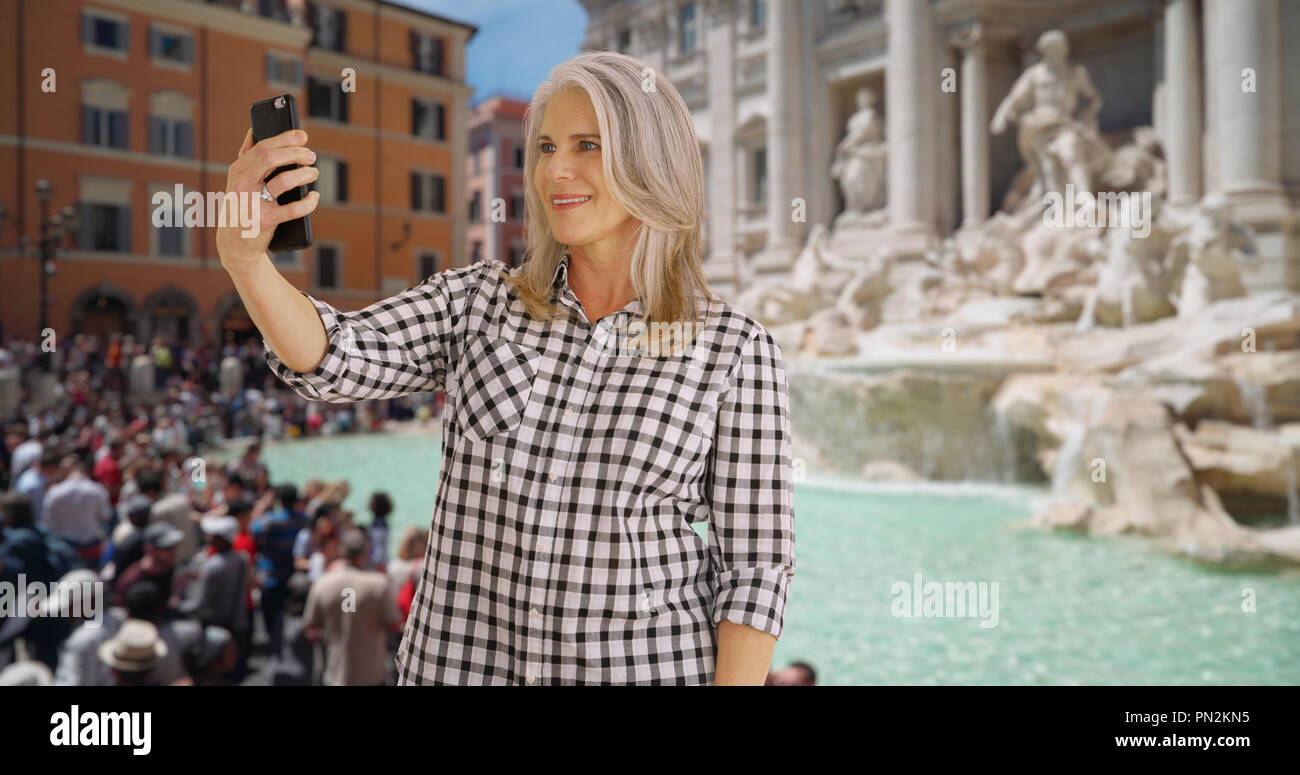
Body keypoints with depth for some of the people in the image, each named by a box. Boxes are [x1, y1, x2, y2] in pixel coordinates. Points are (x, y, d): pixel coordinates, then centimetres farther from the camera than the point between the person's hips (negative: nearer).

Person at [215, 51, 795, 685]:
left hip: (646, 666, -2)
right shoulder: (478, 302, 0)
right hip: (459, 662, 2)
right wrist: (243, 254, -31)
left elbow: (756, 567, -7)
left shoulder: (735, 350, -7)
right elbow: (333, 359, -14)